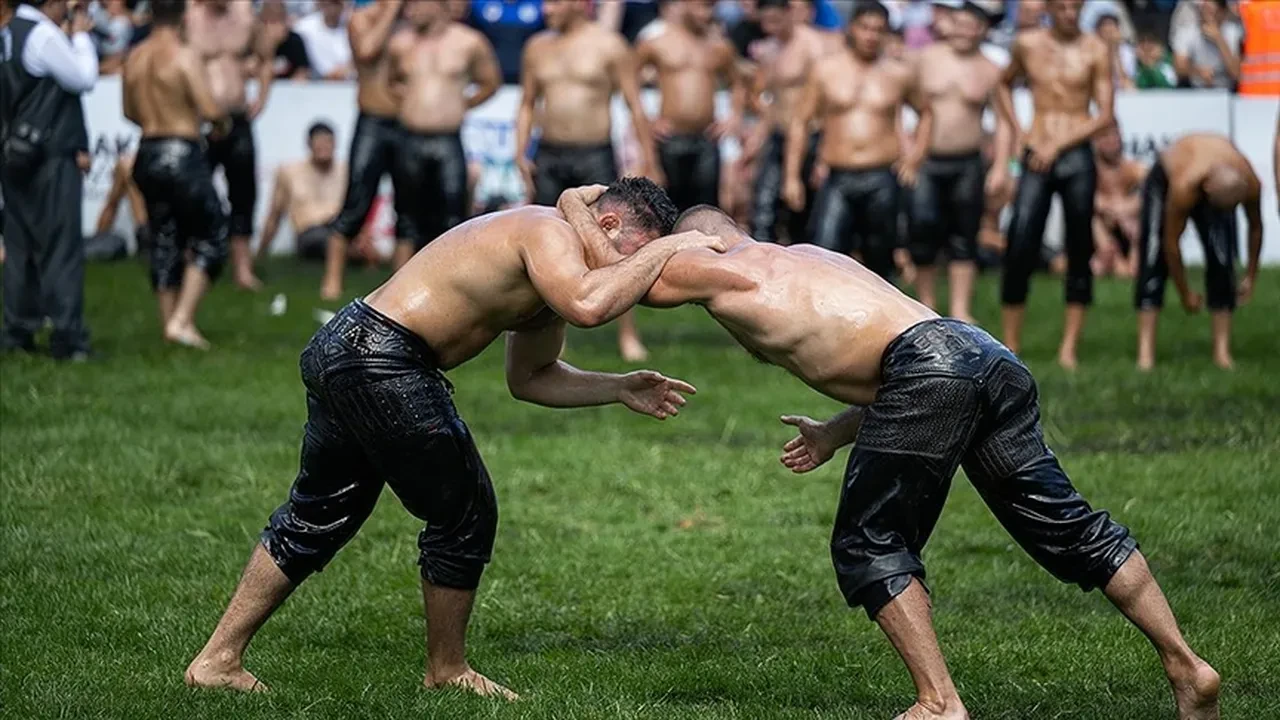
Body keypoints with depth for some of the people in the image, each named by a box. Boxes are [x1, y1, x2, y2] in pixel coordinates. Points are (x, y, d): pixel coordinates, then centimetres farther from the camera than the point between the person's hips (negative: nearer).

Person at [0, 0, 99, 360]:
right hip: (51, 157, -9)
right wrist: (80, 36, -1)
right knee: (61, 248, -6)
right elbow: (83, 79, -12)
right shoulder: (44, 34, -14)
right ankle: (67, 337, -8)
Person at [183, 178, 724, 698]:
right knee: (463, 515, 2)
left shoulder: (551, 272, 18)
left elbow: (531, 378, 27)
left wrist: (620, 390, 18)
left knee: (317, 517, 18)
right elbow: (587, 308, -33)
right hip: (381, 362, -11)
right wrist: (666, 249, -21)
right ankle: (447, 672, 17)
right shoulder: (548, 233, -12)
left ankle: (218, 659, 23)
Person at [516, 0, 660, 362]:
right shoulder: (538, 47, 10)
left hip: (595, 156, -4)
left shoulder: (609, 45, -2)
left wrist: (649, 161, -5)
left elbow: (635, 106, -1)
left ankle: (628, 336, -1)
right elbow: (527, 105, 18)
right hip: (549, 157, 4)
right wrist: (520, 154, 5)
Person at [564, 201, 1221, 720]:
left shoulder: (721, 271, 11)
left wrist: (577, 212, 36)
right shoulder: (810, 258, 34)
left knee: (869, 547, 5)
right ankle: (1185, 666, 14)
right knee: (1064, 525, 13)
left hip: (928, 366, -8)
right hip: (986, 355, 8)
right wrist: (836, 434, 34)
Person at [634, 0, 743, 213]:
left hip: (706, 139, 2)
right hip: (670, 140, -2)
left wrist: (735, 115, 7)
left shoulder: (720, 48, 9)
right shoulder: (657, 45, 1)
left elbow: (737, 85, 24)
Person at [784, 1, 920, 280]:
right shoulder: (825, 70, 5)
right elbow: (800, 122, 8)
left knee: (880, 260, 5)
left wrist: (916, 155, 8)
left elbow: (927, 112, 22)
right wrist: (792, 176, 2)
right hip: (837, 181, -1)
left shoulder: (900, 75, 7)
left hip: (882, 181, 1)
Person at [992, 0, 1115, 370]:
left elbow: (1106, 114, -4)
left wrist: (1059, 144, -11)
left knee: (1079, 252, 1)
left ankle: (1069, 349, 5)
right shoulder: (1027, 44, 6)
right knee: (1020, 251, -7)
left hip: (1077, 158, -1)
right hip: (1036, 159, 1)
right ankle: (1010, 348, 0)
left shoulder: (1095, 51, -1)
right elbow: (1005, 84, 25)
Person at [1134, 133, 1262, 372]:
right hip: (1165, 179, -3)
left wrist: (1251, 276, -2)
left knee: (1222, 262, -15)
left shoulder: (1251, 184, -35)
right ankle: (1146, 350, -22)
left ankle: (1222, 351, -13)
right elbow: (1171, 243, -32)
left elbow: (1255, 227, -12)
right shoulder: (1183, 188, -45)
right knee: (1154, 259, -19)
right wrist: (1185, 294, -23)